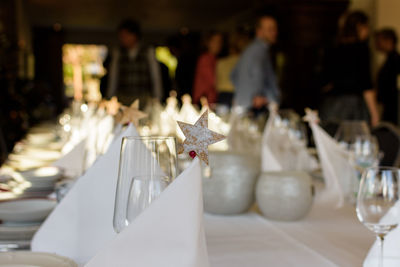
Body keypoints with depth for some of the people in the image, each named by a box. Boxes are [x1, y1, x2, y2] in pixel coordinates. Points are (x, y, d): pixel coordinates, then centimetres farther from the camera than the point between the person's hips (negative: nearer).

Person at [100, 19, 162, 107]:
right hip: (122, 99, 1)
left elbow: (156, 77, 6)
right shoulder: (117, 53, 9)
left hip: (143, 99, -1)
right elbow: (112, 79, 10)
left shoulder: (149, 52, 6)